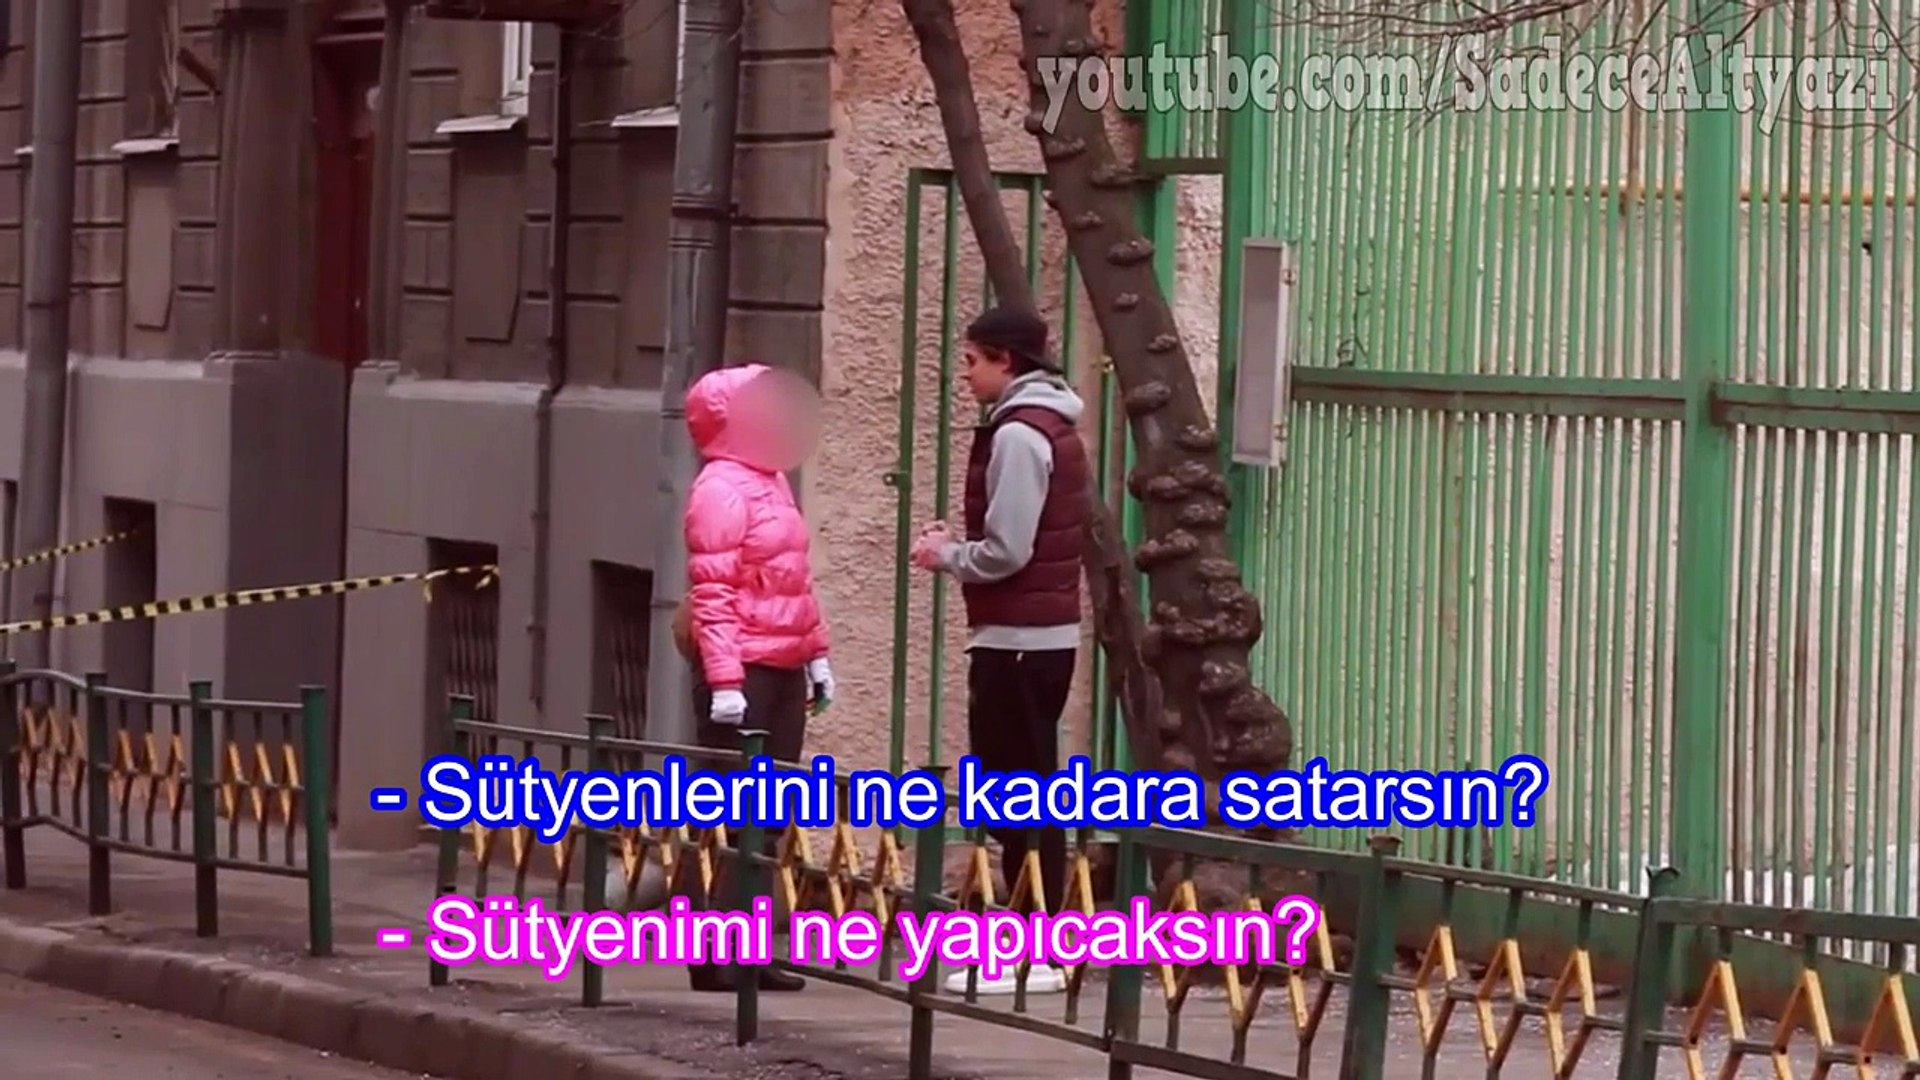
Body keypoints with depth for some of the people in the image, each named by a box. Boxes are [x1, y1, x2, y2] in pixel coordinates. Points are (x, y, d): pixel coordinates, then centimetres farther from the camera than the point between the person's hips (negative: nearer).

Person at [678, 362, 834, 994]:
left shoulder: (772, 480, 16)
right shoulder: (721, 489, -13)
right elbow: (712, 592, -18)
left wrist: (816, 652, 21)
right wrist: (724, 678, -24)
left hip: (783, 668, 9)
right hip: (742, 669, -9)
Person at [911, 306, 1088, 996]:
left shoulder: (1017, 434, -15)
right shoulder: (1054, 429, 16)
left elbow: (1005, 551, -20)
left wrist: (948, 557, -3)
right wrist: (959, 544, 12)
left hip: (1017, 639, -10)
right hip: (1048, 633, 10)